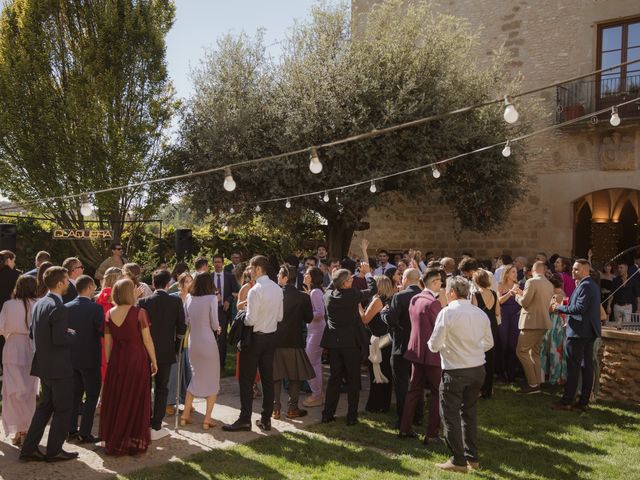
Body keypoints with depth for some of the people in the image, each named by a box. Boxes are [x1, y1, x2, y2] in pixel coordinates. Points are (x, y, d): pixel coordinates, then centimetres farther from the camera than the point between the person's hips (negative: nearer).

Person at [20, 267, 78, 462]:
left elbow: (33, 332, 13)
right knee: (63, 409, 6)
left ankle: (29, 448, 20)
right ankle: (54, 451, 13)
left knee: (45, 406, 19)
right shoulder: (58, 307, -21)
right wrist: (71, 334, -6)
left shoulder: (39, 304, 7)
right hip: (59, 367, -9)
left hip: (43, 365, 9)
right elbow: (60, 339, -26)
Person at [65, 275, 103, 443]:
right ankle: (85, 433, 2)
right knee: (92, 396, 3)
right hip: (90, 358, -6)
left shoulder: (66, 307, 0)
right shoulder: (96, 308, -17)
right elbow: (104, 332, -15)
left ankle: (71, 429, 22)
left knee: (75, 393, 17)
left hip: (71, 357, 6)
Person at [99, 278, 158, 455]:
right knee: (135, 401, 7)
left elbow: (107, 342, 5)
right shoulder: (139, 312, -12)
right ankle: (134, 443, 13)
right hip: (137, 359, -4)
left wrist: (109, 363, 15)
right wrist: (154, 362, 0)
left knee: (115, 401, 14)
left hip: (117, 361, 4)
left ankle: (113, 442, 24)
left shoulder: (109, 314, 1)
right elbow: (147, 340, -10)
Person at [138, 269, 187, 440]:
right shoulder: (176, 302, -7)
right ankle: (156, 427, 8)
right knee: (161, 389, 7)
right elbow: (182, 328, -5)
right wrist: (176, 345, 12)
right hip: (166, 352, -1)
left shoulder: (143, 302, -6)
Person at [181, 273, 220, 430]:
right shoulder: (212, 298, -11)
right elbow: (214, 324, -11)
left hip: (192, 342, 5)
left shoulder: (189, 298, 2)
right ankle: (207, 419, 7)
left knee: (195, 377, 21)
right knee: (212, 380, 9)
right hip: (208, 342, -5)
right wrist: (217, 328, 9)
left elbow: (185, 321, 8)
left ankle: (185, 415, 22)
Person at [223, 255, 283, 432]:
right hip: (271, 337, 7)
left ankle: (245, 420, 5)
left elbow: (251, 320, -21)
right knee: (268, 379, 11)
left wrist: (242, 320, -1)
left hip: (255, 338, -7)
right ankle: (266, 419, 17)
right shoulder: (277, 289, 4)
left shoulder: (255, 290, -19)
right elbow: (280, 317, 10)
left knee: (247, 380, 2)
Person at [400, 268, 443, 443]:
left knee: (414, 390, 17)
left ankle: (405, 428, 22)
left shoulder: (414, 299, 6)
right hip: (432, 353, -8)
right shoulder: (434, 302, -19)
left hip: (416, 350, 8)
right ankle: (431, 434, 6)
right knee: (437, 393, 4)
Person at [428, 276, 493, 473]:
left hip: (455, 370, -6)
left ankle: (458, 460, 10)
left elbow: (434, 346, -13)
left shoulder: (447, 312, -14)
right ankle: (472, 457, 26)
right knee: (470, 412, 19)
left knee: (450, 414, 7)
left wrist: (432, 344, 8)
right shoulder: (480, 313, 3)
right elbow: (489, 343, 12)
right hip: (478, 368, 6)